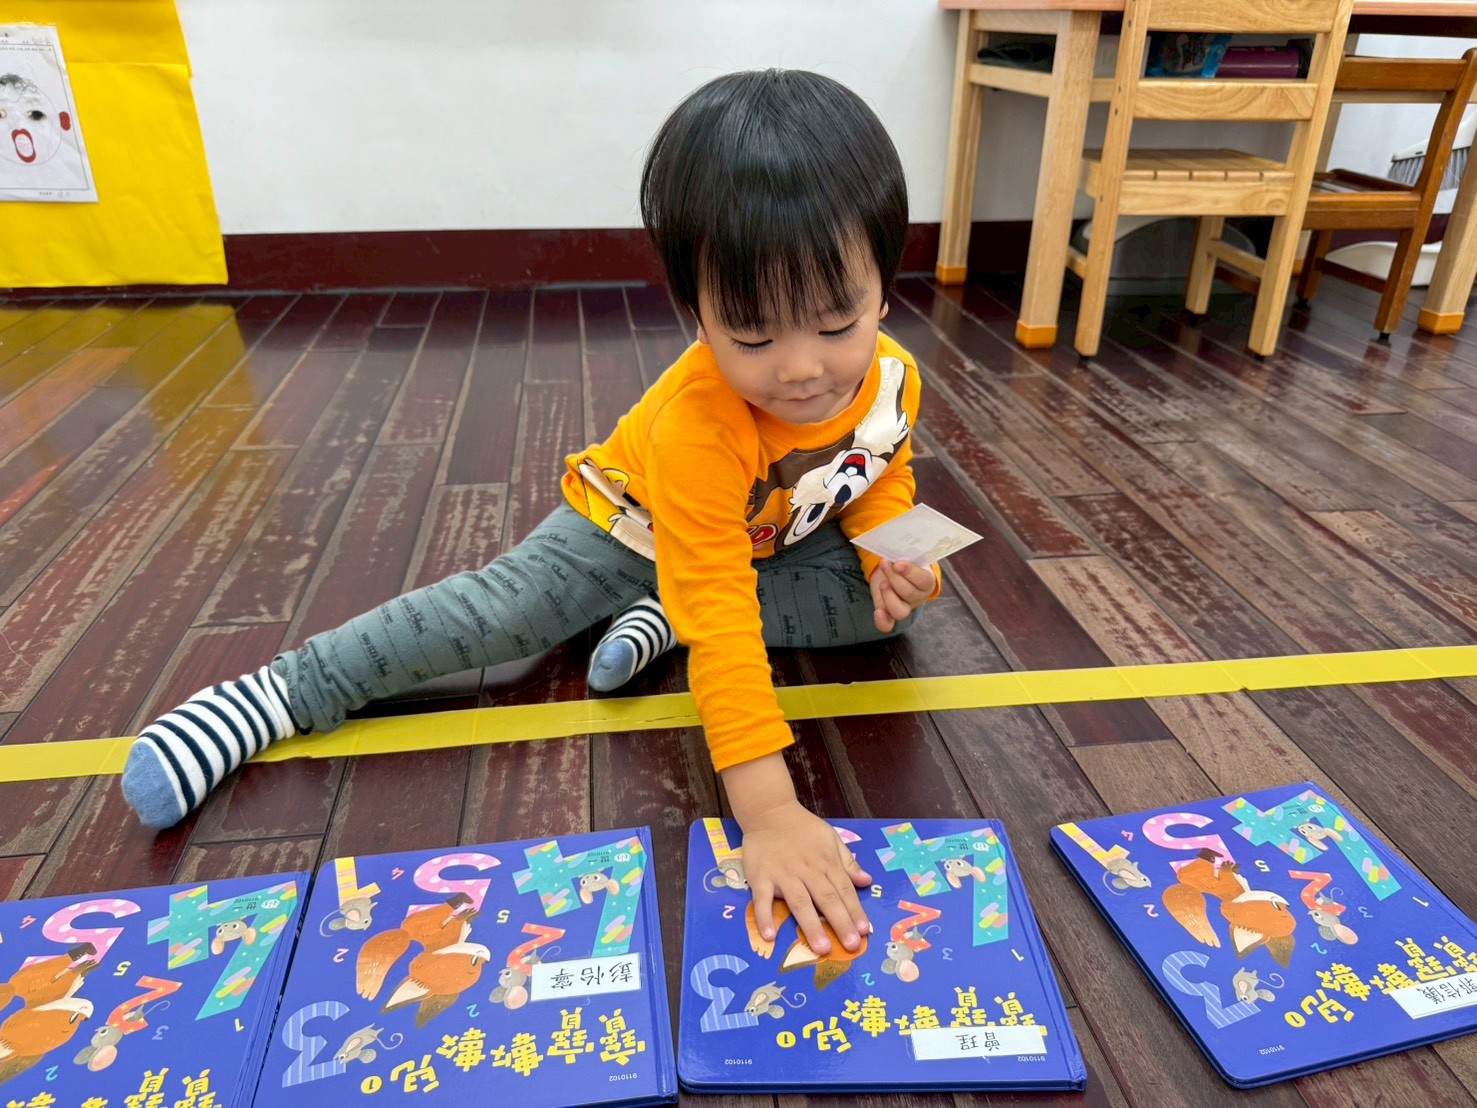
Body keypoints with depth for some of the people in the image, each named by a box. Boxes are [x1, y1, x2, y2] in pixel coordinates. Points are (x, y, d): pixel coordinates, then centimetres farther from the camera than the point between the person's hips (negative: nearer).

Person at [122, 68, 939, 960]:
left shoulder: (892, 376, -23)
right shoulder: (695, 422, -42)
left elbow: (881, 482, -1)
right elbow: (718, 614, -47)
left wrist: (894, 554, -25)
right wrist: (768, 810, -52)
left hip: (774, 541, 6)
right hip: (639, 527, -5)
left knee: (889, 604, -13)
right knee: (507, 604, -23)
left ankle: (664, 620, -15)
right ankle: (278, 694, -13)